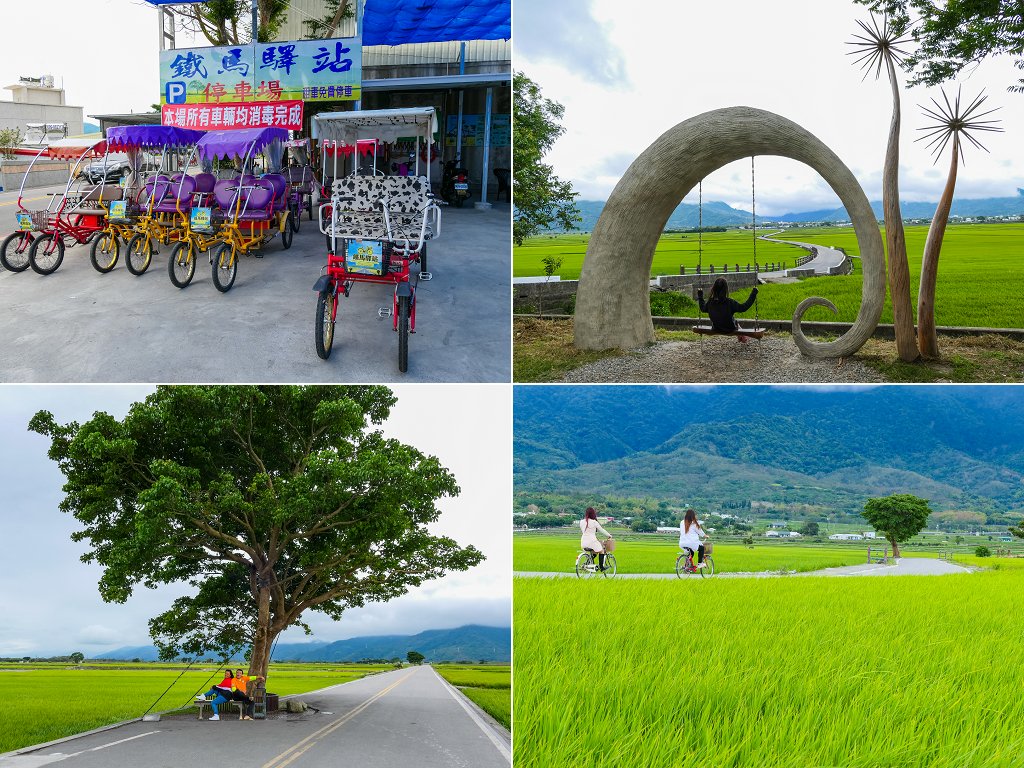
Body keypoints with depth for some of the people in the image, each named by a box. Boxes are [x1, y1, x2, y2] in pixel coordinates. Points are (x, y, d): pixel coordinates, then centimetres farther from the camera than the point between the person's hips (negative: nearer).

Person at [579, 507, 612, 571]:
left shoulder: (581, 522, 6)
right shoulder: (594, 522, -9)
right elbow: (601, 530, 2)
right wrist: (609, 535, 18)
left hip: (583, 542, 6)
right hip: (592, 541, -6)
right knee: (601, 551, 18)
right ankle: (601, 567, 14)